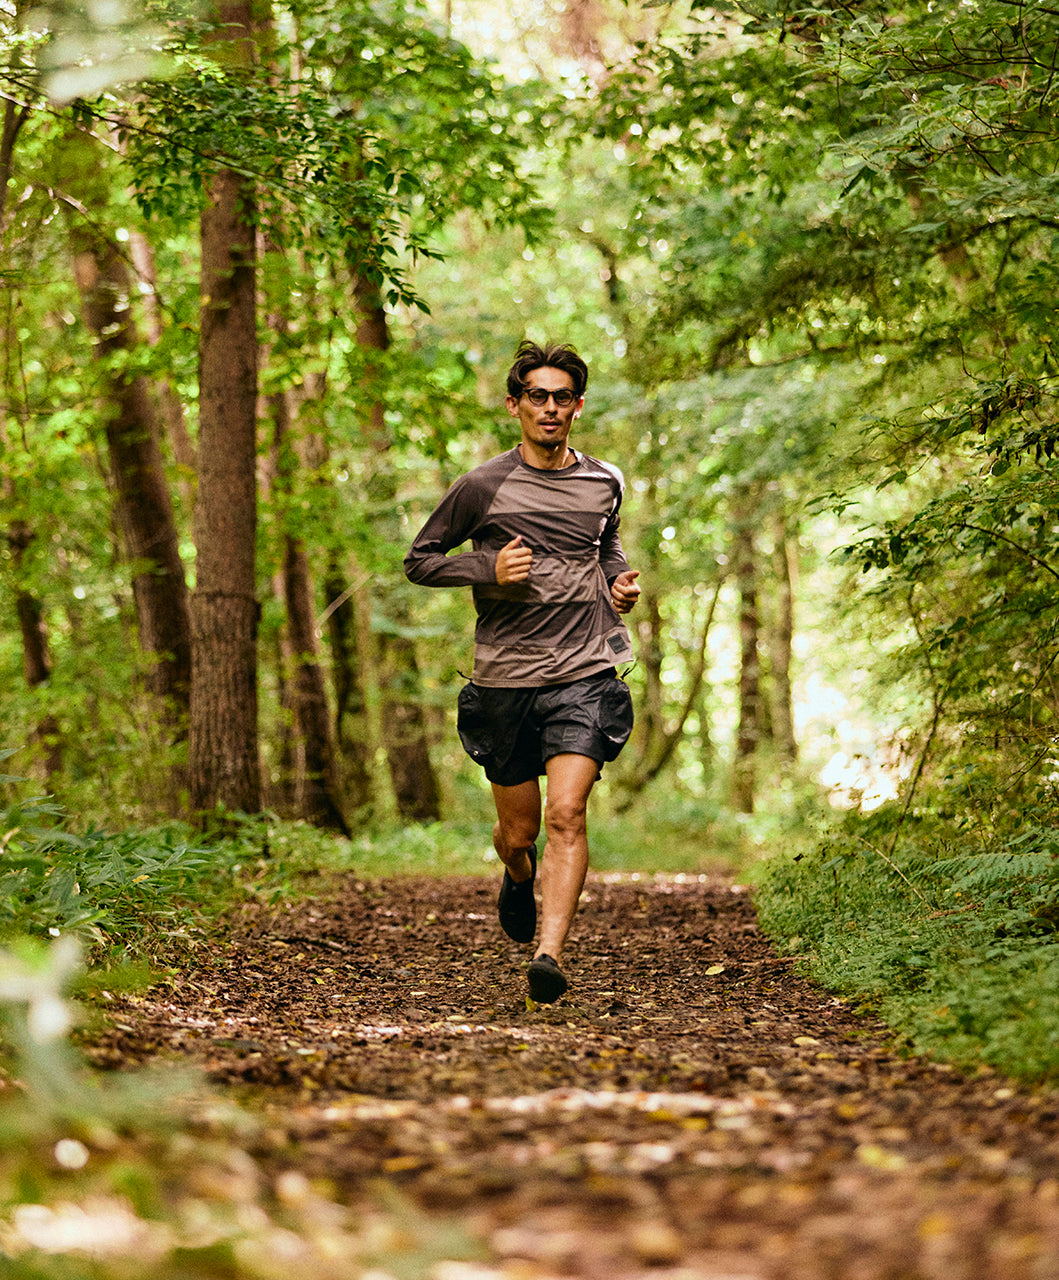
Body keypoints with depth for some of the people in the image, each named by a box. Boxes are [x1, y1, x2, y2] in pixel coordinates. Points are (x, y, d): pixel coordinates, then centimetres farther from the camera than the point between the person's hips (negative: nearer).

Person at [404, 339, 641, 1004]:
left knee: (566, 814, -18)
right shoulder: (483, 487, -3)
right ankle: (519, 876, 47)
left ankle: (549, 956, -23)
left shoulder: (604, 483, 8)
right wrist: (488, 568, -12)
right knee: (519, 831, 10)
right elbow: (420, 560, 4)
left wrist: (621, 578, 9)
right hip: (505, 677, 0)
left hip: (583, 674, 0)